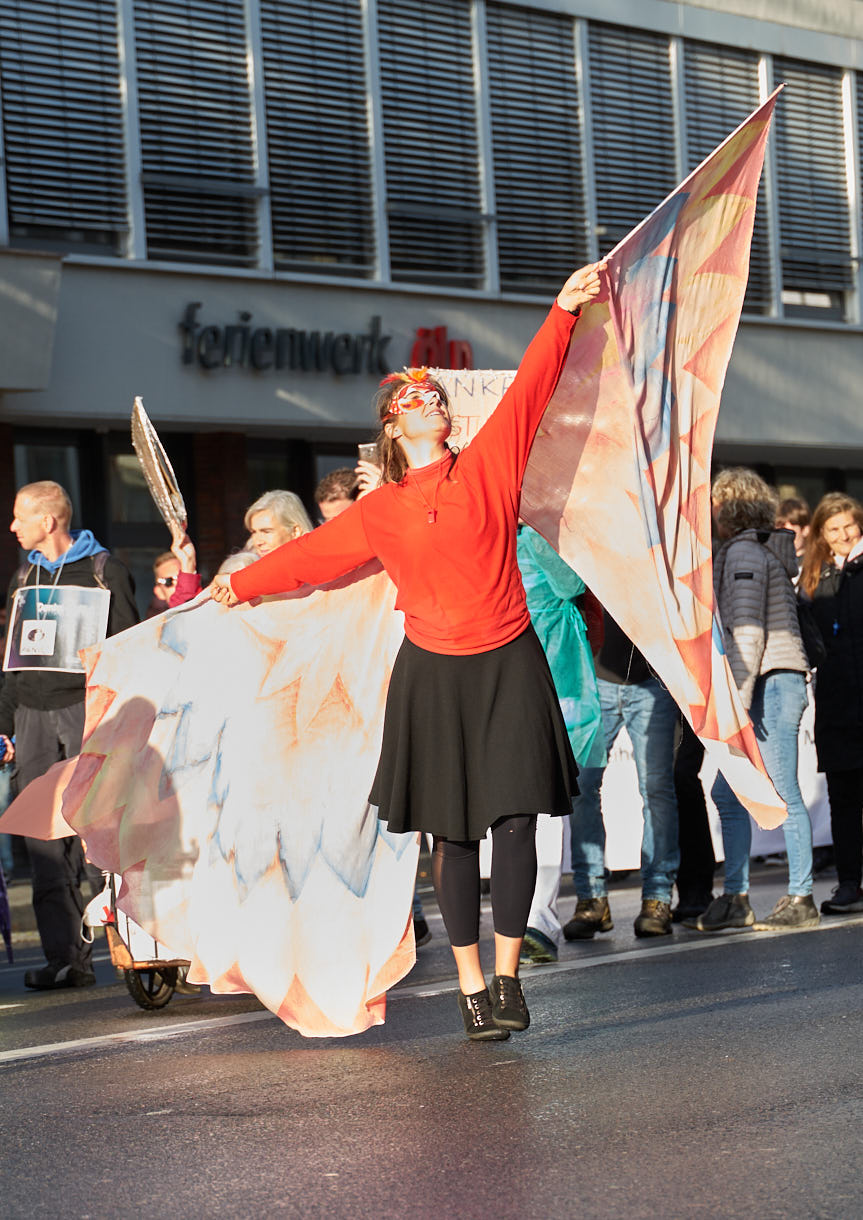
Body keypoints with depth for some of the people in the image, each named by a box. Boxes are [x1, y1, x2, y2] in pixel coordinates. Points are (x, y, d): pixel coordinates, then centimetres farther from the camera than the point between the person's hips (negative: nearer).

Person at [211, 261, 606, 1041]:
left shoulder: (487, 466, 3)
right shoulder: (378, 513, 7)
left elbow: (529, 390, -4)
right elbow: (312, 553, 19)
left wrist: (563, 313, -12)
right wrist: (242, 585, 28)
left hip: (507, 664, -1)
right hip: (433, 675, 1)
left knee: (515, 823, -5)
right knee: (453, 836, 1)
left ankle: (507, 979, 5)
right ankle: (471, 989, 8)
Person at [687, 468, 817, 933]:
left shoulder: (743, 552, -9)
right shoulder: (763, 551, 20)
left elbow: (748, 631, -17)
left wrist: (738, 697, -20)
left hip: (769, 684, -10)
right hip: (768, 687, 10)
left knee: (783, 795, -5)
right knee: (727, 793, 10)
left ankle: (800, 899, -1)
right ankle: (735, 899, 12)